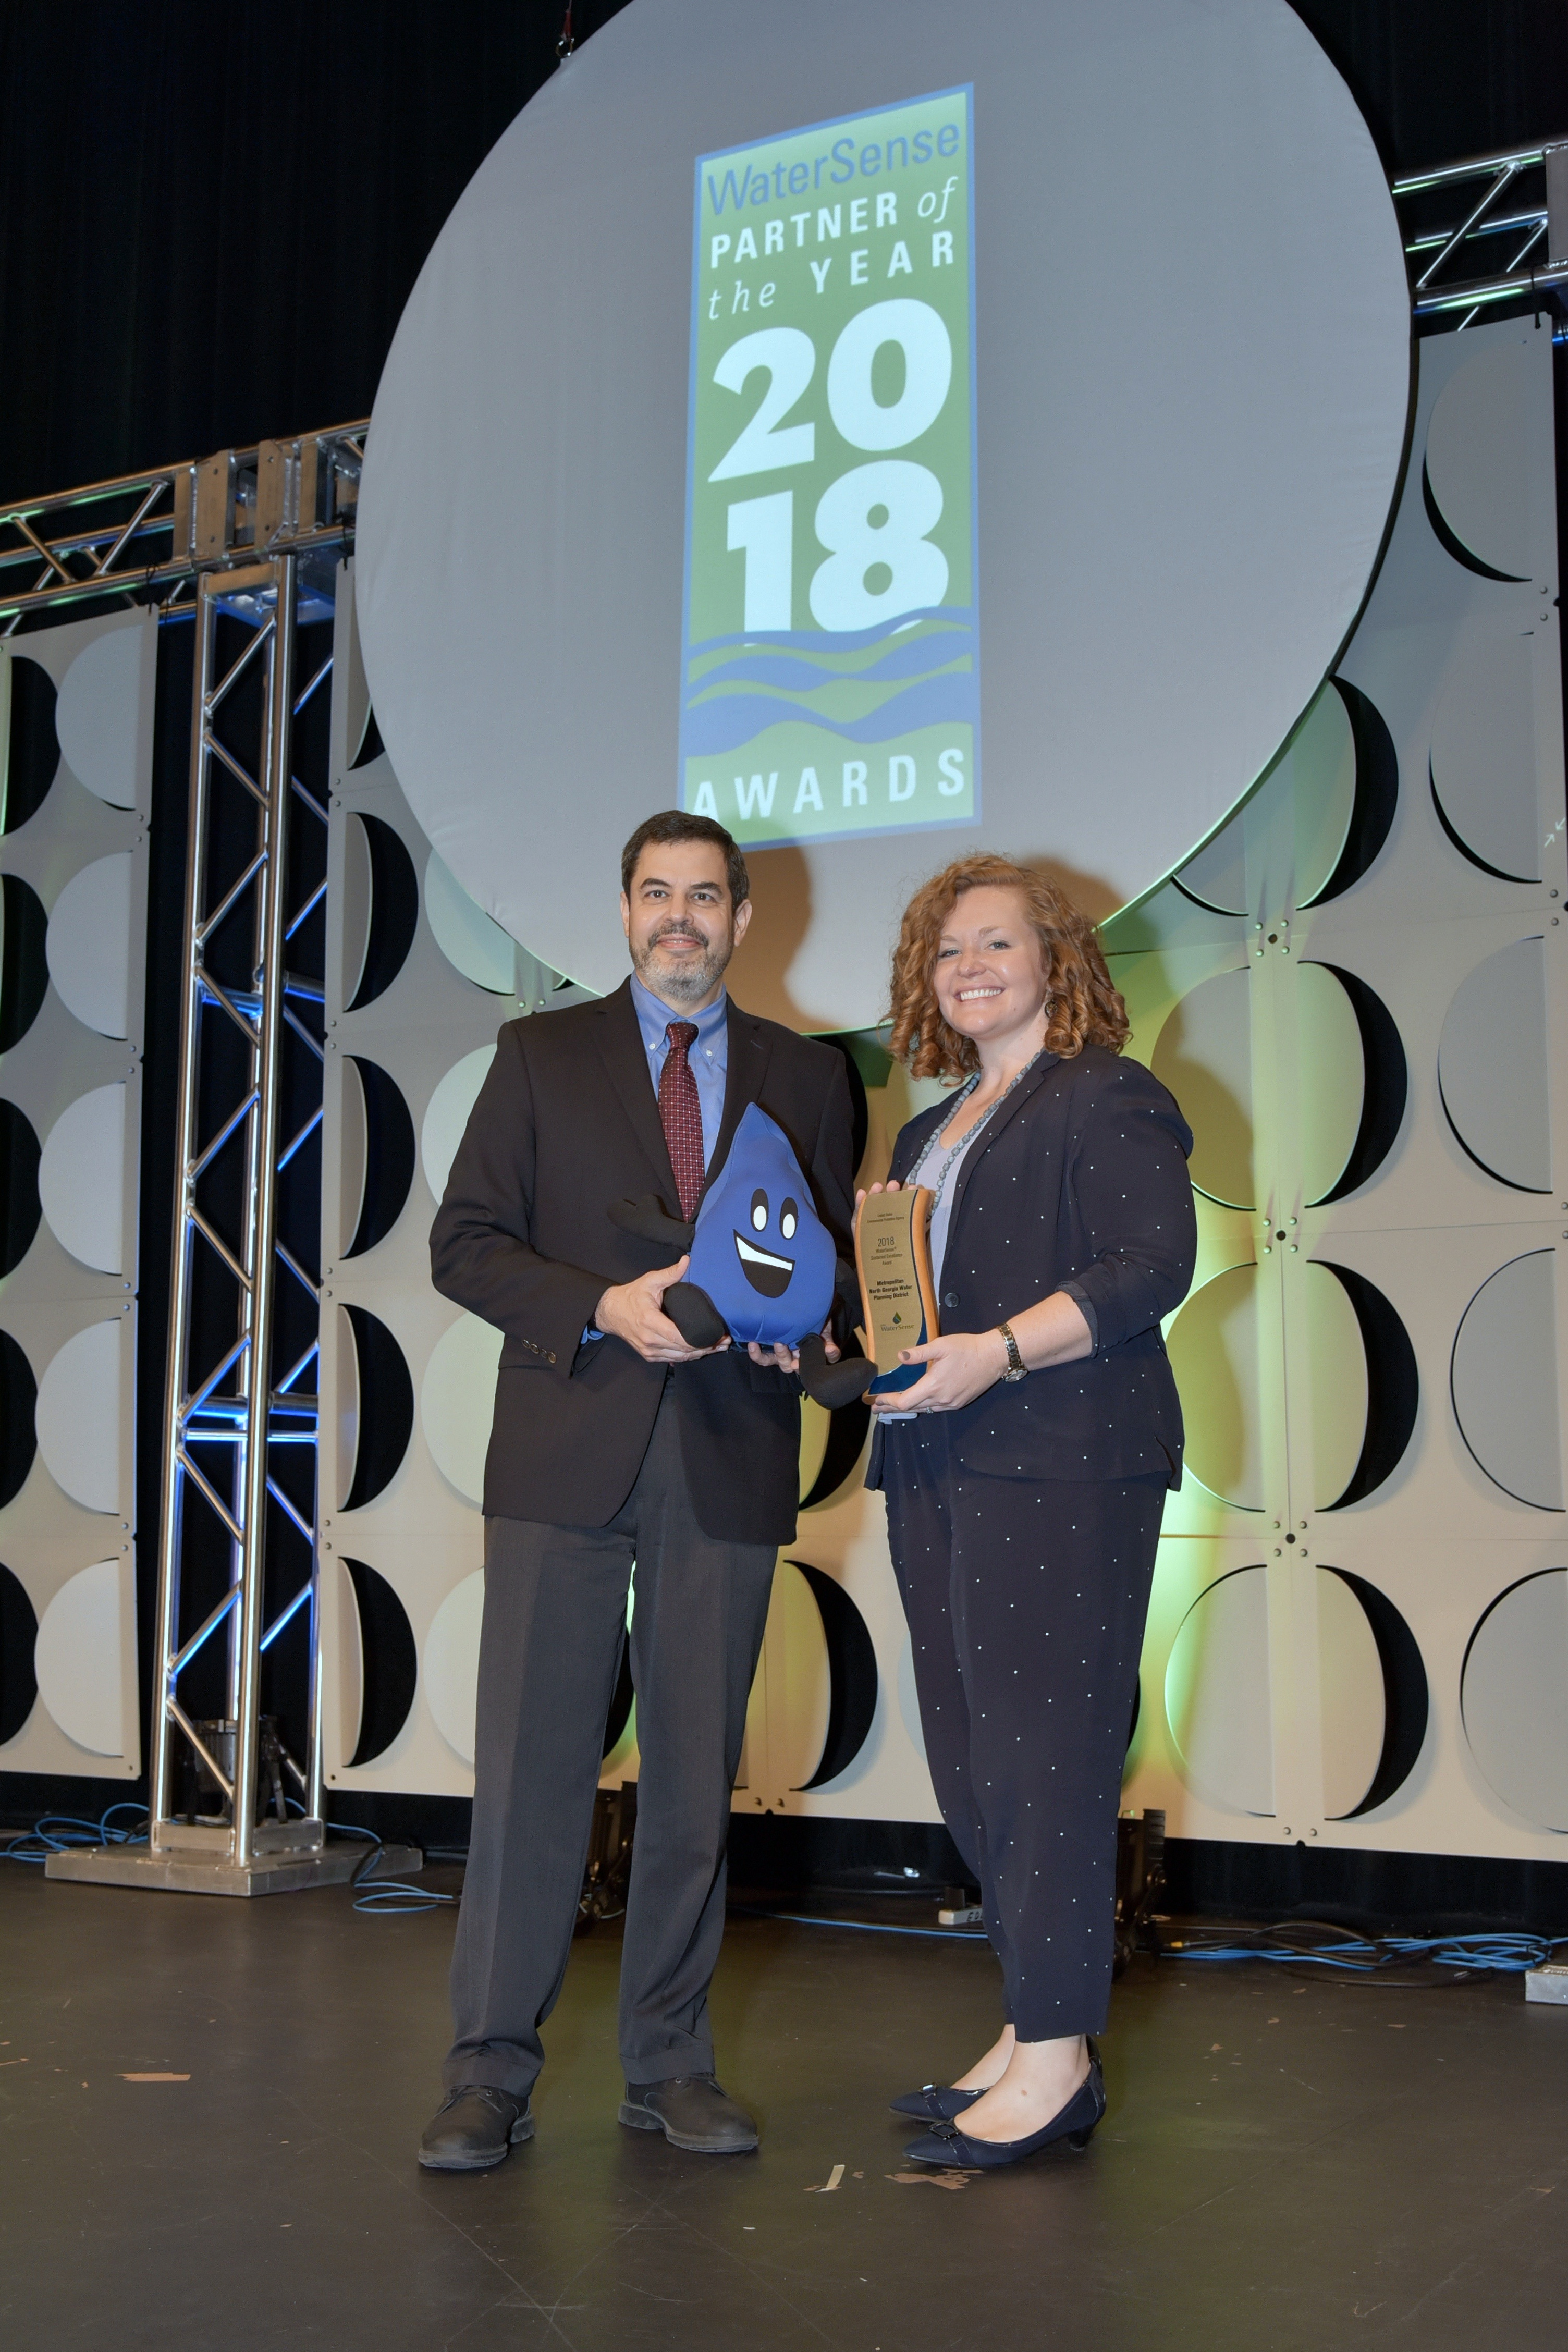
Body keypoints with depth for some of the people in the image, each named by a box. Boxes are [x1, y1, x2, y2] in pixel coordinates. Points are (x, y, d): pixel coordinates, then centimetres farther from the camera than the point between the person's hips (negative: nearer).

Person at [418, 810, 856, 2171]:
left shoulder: (808, 1076, 13)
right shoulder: (543, 1056, 9)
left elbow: (842, 1255, 16)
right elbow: (465, 1244, 3)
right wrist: (602, 1308, -13)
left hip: (731, 1460, 2)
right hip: (568, 1455, -1)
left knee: (697, 1775, 6)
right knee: (532, 1766, -3)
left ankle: (671, 2067, 18)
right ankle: (492, 2073, 6)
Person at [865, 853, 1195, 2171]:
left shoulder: (1109, 1100, -2)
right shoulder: (933, 1132, 23)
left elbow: (1153, 1266, -14)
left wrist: (998, 1351, -22)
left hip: (1061, 1465, -8)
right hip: (937, 1470, 9)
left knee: (1039, 1747, -8)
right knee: (971, 1754, 9)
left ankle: (1058, 2063, -1)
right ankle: (1030, 2037, 18)